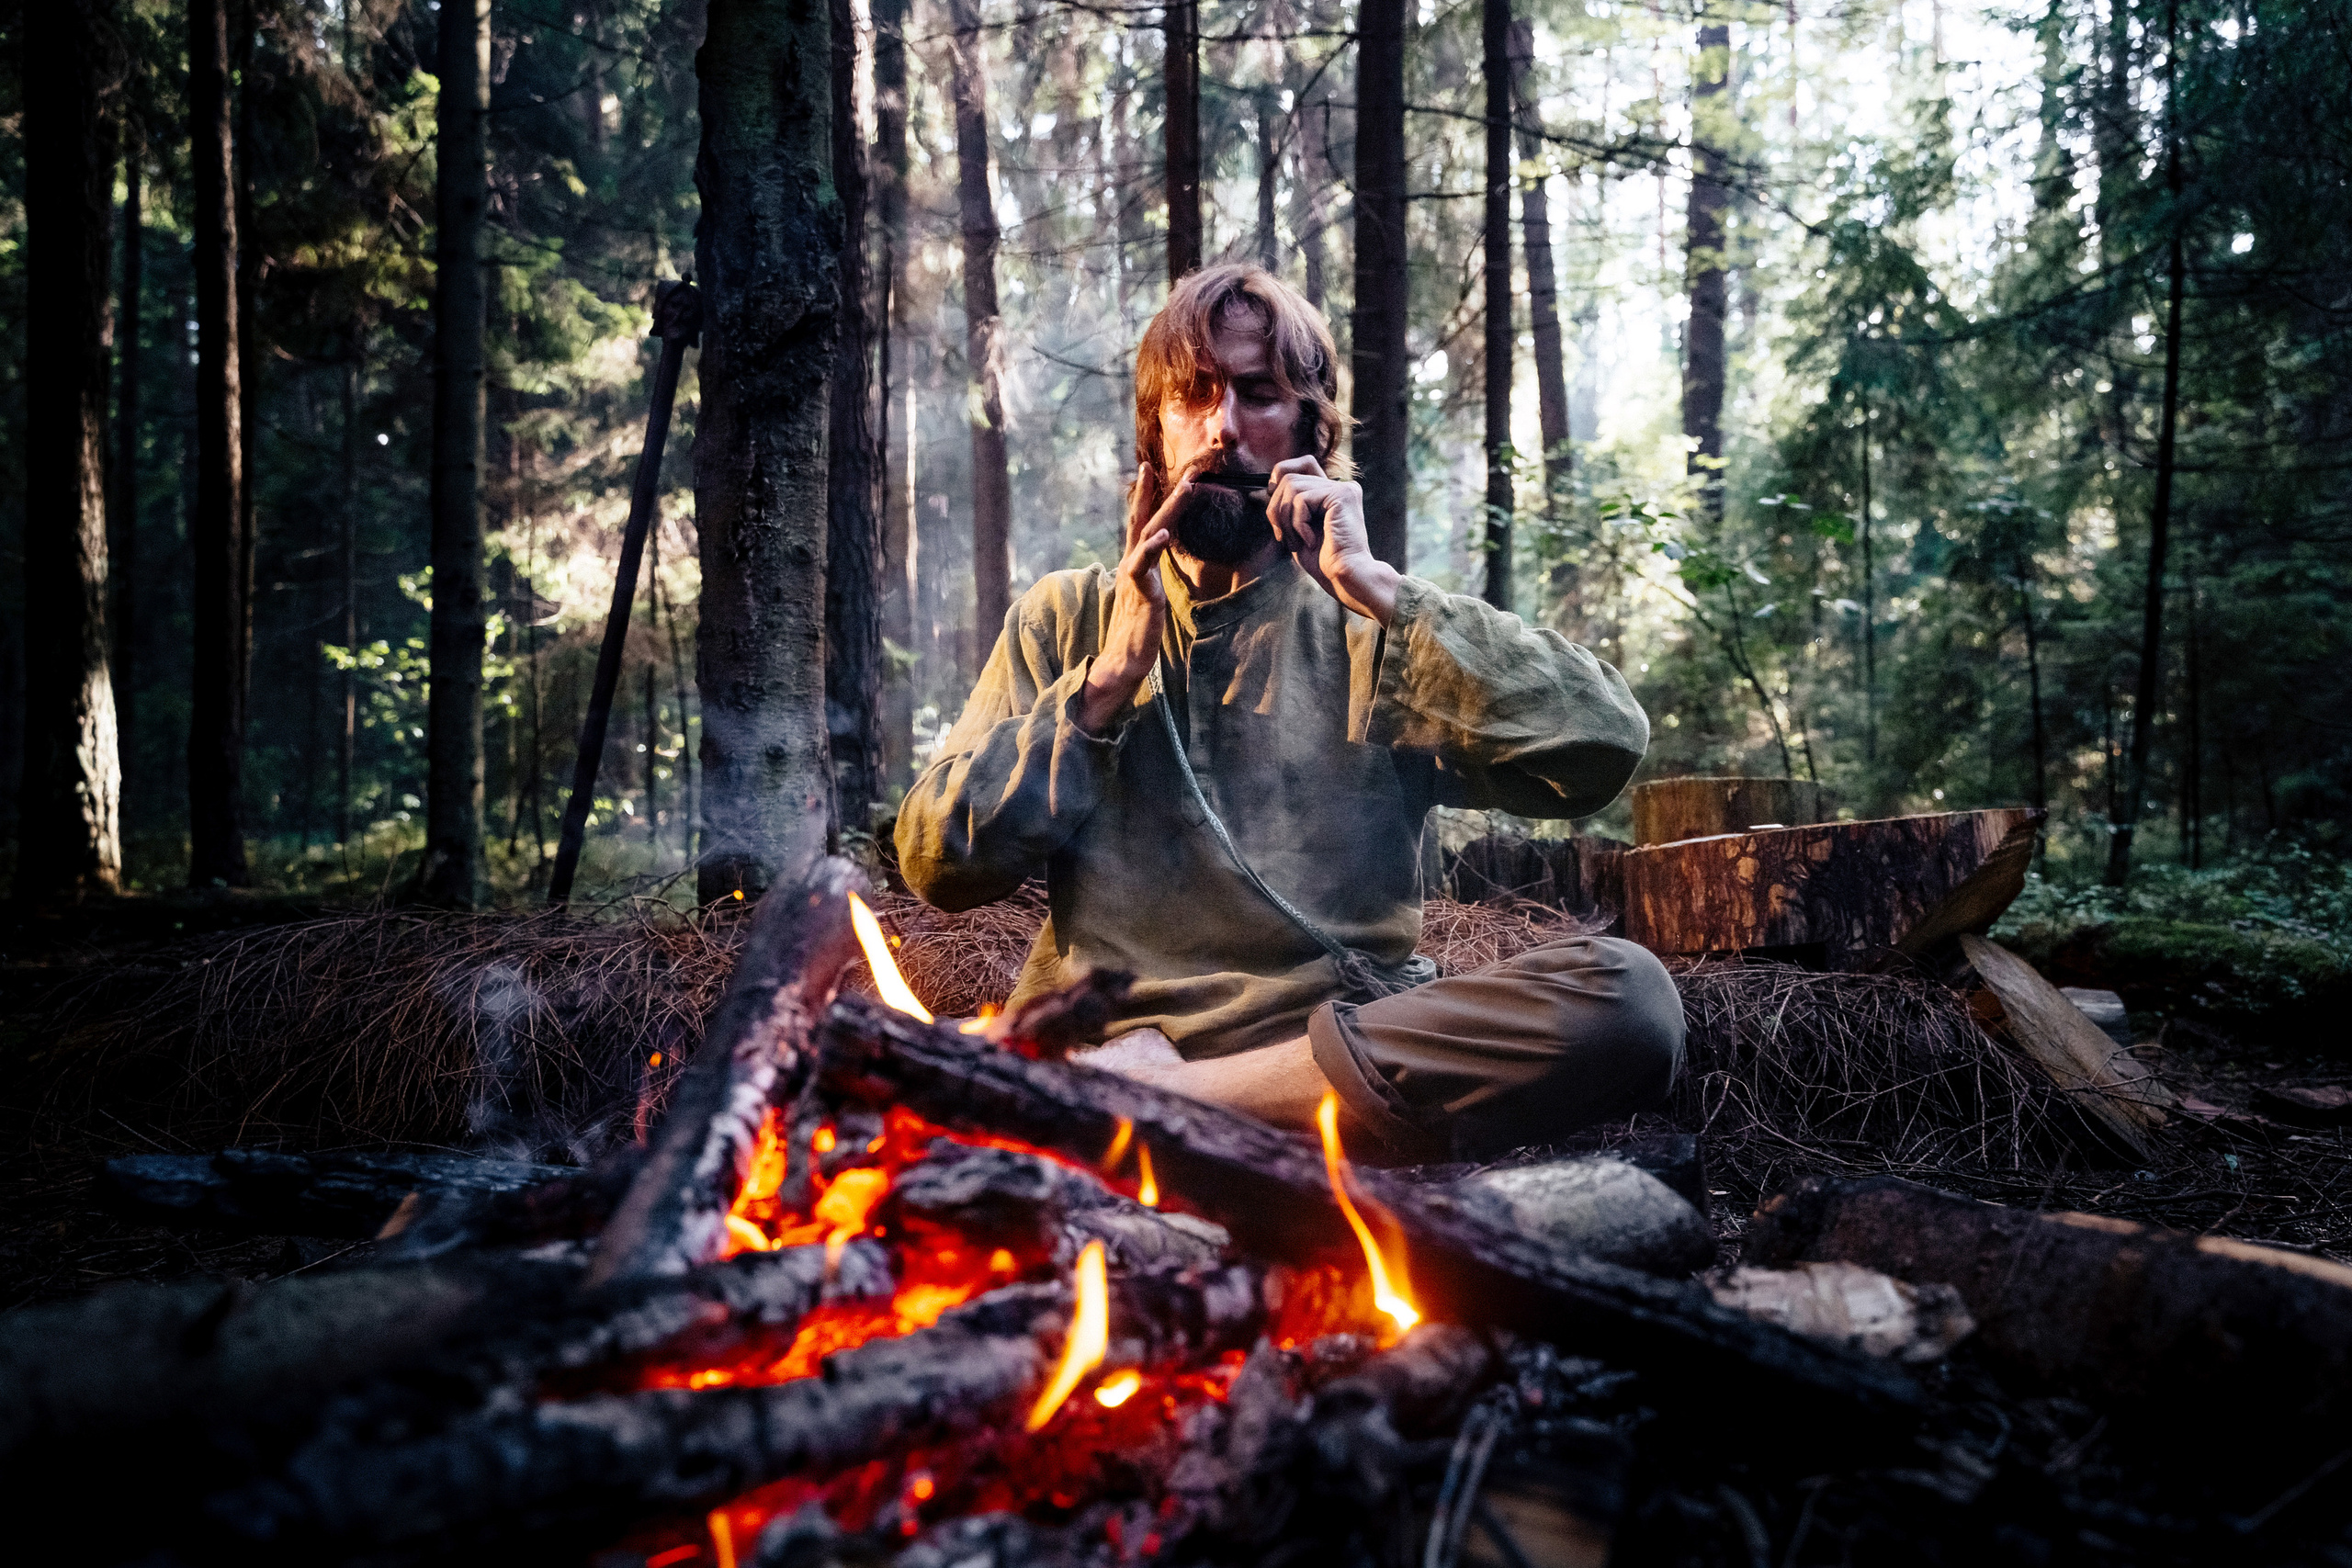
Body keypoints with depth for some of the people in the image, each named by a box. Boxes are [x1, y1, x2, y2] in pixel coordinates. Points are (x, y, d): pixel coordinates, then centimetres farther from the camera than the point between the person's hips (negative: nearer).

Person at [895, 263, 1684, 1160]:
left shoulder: (1378, 629, 12)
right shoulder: (1065, 617, 16)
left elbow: (1603, 748, -7)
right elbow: (938, 863, 5)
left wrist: (1374, 587, -5)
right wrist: (1111, 675, -2)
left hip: (1336, 1060, 2)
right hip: (1093, 1049, -2)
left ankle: (1161, 1095, -25)